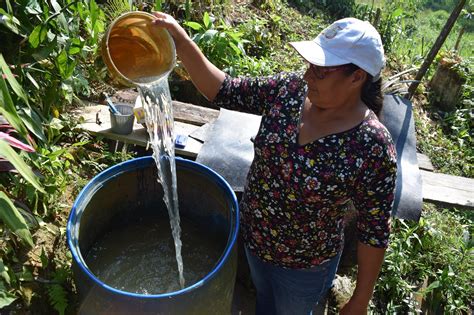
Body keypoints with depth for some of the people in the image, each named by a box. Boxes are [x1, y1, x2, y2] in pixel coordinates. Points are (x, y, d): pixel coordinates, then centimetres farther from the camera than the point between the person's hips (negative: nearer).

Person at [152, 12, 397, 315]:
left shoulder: (374, 148, -29)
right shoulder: (288, 90, -17)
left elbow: (375, 233, -20)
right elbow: (222, 91, -12)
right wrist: (182, 43, -25)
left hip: (304, 267, -4)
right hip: (253, 236, 4)